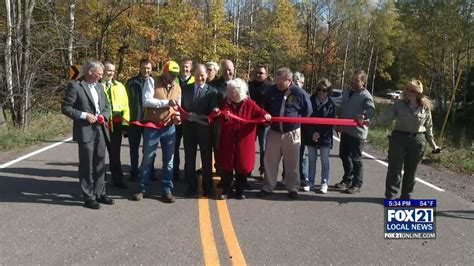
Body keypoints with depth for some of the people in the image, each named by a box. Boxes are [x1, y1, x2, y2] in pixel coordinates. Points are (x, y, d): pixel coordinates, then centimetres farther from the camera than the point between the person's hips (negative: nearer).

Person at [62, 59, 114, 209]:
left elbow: (106, 106, 19)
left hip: (100, 130, 7)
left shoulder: (98, 86, 13)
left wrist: (104, 116, -2)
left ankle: (100, 193, 24)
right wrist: (85, 115, -18)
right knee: (87, 165, 1)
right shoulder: (75, 86, -8)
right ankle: (88, 197, 11)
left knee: (100, 163, 13)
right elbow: (65, 108, -11)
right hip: (85, 131, -7)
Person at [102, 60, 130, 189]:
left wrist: (125, 123, 1)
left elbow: (125, 105, 8)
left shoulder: (119, 86, 10)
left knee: (115, 153, 12)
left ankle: (117, 179, 21)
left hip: (116, 124, 3)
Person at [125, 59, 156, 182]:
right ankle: (134, 172, 20)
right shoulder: (131, 82, 2)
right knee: (134, 149, 10)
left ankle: (150, 172, 22)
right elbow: (127, 100, 1)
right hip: (134, 119, 1)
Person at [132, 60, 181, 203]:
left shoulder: (177, 88, 11)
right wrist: (166, 102, -21)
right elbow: (146, 101, -16)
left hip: (169, 128, 4)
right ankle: (141, 189, 17)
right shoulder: (152, 81, -4)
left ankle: (167, 190, 15)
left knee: (168, 160, 6)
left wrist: (177, 116, -5)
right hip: (152, 127, -4)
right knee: (147, 158, 4)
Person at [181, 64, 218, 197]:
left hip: (205, 129, -2)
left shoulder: (212, 91, -1)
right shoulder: (185, 88, 7)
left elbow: (213, 112, -8)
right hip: (189, 127, 2)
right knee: (189, 159, 7)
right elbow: (181, 106, 8)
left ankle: (207, 188, 19)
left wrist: (198, 116, -24)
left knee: (206, 159, 8)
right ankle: (191, 187, 19)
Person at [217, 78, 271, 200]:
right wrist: (224, 116, -33)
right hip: (227, 141, 1)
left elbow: (259, 112, -8)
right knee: (226, 166, 8)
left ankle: (240, 191, 25)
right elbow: (220, 119, -11)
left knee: (242, 166, 8)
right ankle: (226, 190, 22)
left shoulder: (249, 104, -2)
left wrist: (266, 115, -31)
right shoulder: (224, 103, 1)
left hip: (244, 141, -1)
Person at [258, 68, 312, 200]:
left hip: (291, 133, -3)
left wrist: (296, 120, -3)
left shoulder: (299, 93, -12)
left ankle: (292, 188, 21)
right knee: (270, 161, 7)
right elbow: (265, 107, 18)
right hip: (274, 131, 3)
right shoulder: (272, 90, -1)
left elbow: (308, 112, 0)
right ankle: (268, 187, 19)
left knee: (292, 163, 7)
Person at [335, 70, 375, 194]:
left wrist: (364, 115, -50)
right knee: (344, 155, 16)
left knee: (356, 159, 0)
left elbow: (371, 110, -28)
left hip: (358, 132, -8)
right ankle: (347, 179, 32)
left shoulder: (365, 95, -12)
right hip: (345, 130, 8)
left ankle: (357, 184, 11)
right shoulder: (346, 92, 12)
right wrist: (338, 125, 21)